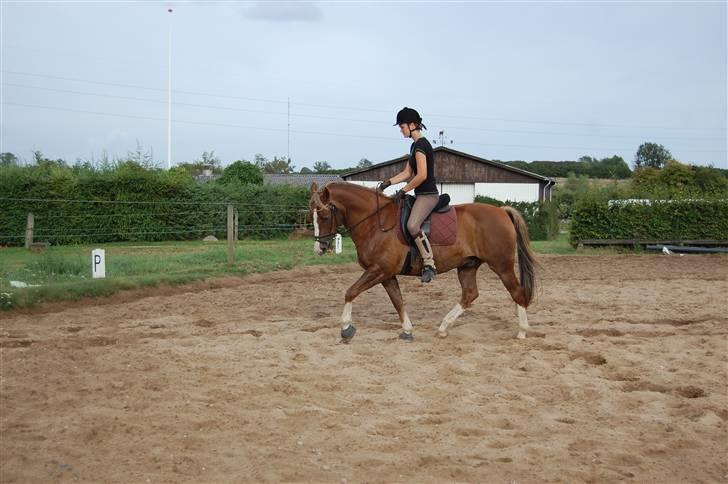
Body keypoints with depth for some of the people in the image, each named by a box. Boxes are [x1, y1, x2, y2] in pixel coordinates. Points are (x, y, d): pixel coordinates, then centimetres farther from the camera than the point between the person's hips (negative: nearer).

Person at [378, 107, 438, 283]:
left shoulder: (420, 145, -14)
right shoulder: (416, 145, 17)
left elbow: (422, 175, -22)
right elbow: (407, 173, 19)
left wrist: (403, 191, -14)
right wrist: (387, 182, 8)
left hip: (428, 195, -11)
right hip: (421, 195, 11)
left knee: (412, 225, -30)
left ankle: (429, 264, -28)